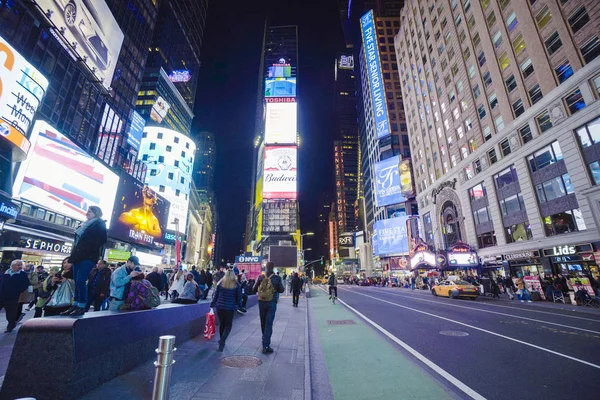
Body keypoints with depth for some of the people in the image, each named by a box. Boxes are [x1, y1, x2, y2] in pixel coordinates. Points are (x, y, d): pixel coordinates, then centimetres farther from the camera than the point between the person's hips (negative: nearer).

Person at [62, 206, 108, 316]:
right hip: (78, 256, 8)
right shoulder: (84, 225, 25)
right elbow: (77, 240, 24)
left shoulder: (100, 223, 0)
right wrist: (74, 253, 11)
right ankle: (75, 305, 10)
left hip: (88, 256, -8)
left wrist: (89, 249, -14)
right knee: (77, 282, 7)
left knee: (80, 281, -13)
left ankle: (82, 307, -8)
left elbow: (103, 239, -10)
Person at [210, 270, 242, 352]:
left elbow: (215, 295, 5)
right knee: (228, 325, 7)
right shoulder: (236, 284, -4)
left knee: (221, 324, 18)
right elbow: (239, 297, 1)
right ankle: (222, 340, -12)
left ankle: (221, 340, 32)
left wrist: (212, 304, 16)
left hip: (220, 306, 3)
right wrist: (239, 305, 14)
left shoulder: (220, 283, 0)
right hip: (230, 307, -2)